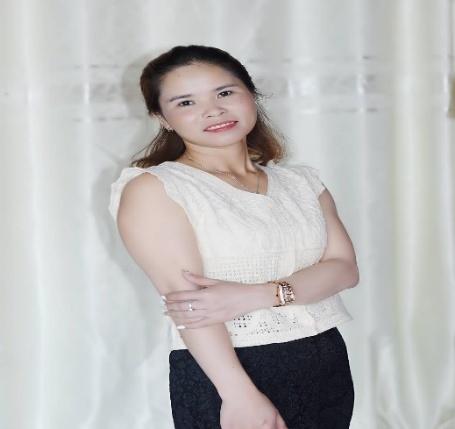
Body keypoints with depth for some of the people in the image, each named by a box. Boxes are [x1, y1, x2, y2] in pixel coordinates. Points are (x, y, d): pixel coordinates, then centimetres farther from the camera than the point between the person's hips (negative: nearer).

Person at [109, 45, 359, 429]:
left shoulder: (301, 182, 9)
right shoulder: (153, 189, -7)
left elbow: (344, 267, -2)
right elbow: (185, 297, -16)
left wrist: (254, 296, -17)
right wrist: (241, 395, -24)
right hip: (222, 372, -5)